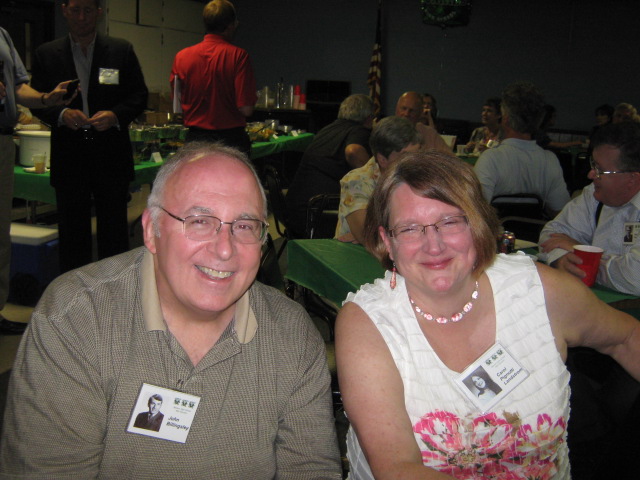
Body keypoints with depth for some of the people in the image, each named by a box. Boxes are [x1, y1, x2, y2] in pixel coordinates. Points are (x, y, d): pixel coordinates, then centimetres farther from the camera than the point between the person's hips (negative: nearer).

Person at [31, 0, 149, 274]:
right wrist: (61, 115, -13)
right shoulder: (47, 54, 8)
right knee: (72, 233, 8)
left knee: (114, 233, 6)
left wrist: (115, 115, -13)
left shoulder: (122, 51, 6)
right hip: (69, 157, 1)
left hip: (112, 156, -1)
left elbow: (139, 96, 5)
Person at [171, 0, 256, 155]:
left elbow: (177, 106, 8)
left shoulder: (181, 56, 1)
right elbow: (246, 109, -15)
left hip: (195, 140, 4)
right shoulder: (238, 55, -11)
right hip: (231, 140, -4)